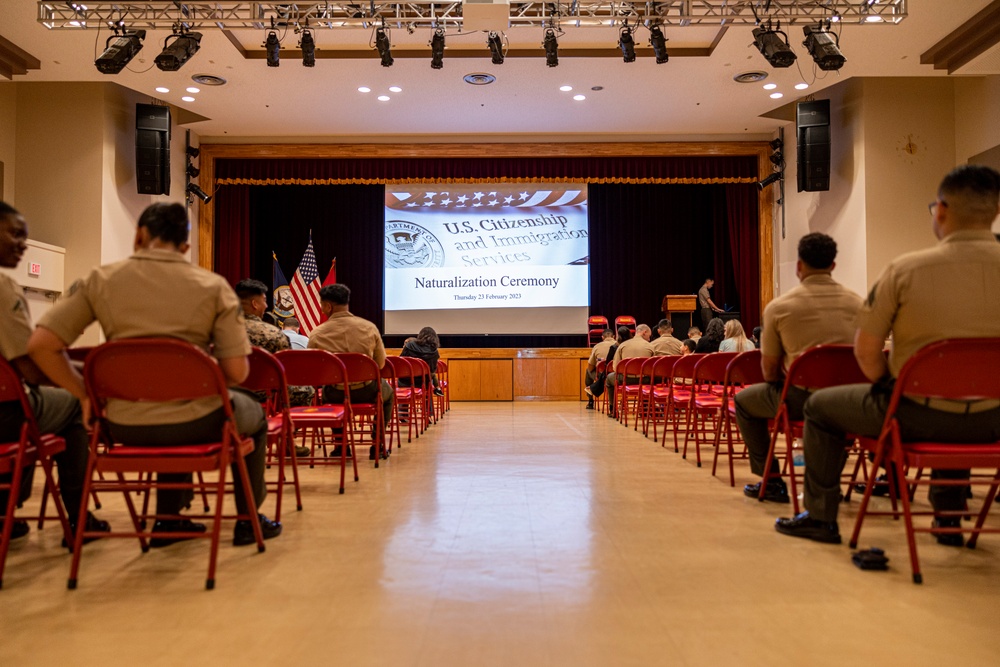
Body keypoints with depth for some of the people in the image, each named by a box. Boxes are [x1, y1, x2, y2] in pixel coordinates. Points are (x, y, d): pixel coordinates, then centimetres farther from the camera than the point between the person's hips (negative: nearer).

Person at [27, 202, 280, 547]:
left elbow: (40, 345, -8)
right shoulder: (214, 286, -8)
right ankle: (248, 520, 34)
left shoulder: (99, 280, -2)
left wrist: (86, 393, 4)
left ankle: (168, 519, 42)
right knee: (253, 413, 30)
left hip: (124, 425, 3)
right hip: (195, 422, -3)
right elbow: (237, 372, -12)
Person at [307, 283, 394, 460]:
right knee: (386, 391, 34)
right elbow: (380, 363, 0)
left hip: (335, 395, 1)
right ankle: (377, 445, 30)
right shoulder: (369, 327, -8)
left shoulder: (316, 334, -11)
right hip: (366, 392, 0)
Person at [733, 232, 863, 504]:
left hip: (802, 399, -4)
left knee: (744, 400, 22)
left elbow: (769, 372, -1)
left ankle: (771, 481, 18)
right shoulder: (857, 303, 4)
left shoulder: (778, 307, -5)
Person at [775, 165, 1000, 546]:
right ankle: (948, 518, 45)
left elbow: (865, 351, -11)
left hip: (918, 414, -4)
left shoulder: (905, 269, -15)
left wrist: (888, 385, 10)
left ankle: (820, 516, 25)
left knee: (820, 407, 19)